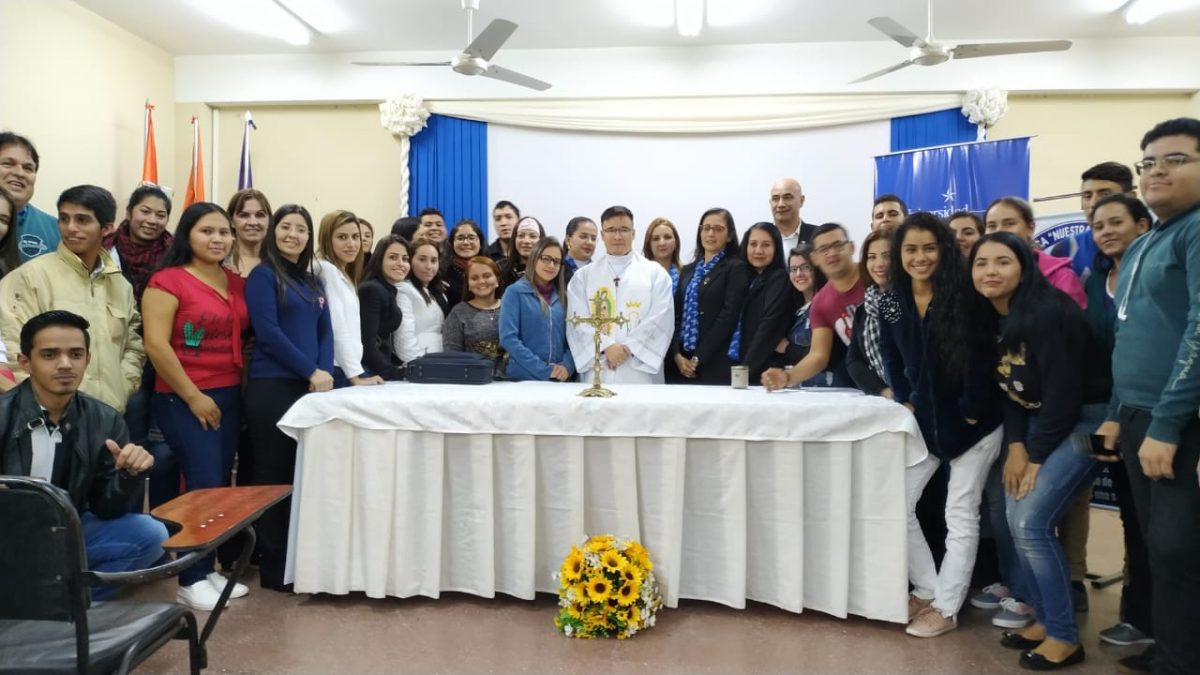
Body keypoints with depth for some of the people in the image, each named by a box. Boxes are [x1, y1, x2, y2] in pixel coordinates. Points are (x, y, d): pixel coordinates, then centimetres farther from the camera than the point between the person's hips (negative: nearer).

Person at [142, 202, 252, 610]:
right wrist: (194, 397, -15)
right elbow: (156, 345, -15)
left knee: (221, 484, 9)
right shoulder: (168, 280, -8)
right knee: (204, 485, -9)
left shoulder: (238, 283, 10)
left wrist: (243, 385, 5)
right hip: (183, 399, -6)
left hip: (229, 396, 6)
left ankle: (208, 569, 21)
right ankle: (191, 581, 4)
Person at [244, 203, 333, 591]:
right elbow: (268, 332, -12)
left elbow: (326, 333, 12)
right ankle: (273, 566, 7)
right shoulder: (262, 275, -2)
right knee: (273, 473, -1)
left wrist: (325, 374, -5)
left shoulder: (312, 281, 17)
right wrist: (312, 372, -13)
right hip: (272, 387, -6)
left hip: (310, 388, 6)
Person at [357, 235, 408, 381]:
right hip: (368, 375, -8)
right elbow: (366, 345, -19)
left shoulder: (389, 291, 13)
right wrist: (400, 374, -15)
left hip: (380, 372, 8)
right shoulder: (371, 290, -12)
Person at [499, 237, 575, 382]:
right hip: (524, 378, -4)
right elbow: (508, 338, -12)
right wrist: (543, 370, -16)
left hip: (559, 379, 4)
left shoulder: (563, 297, 9)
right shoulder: (515, 292, -3)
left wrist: (567, 366, -14)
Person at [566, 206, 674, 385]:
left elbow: (661, 319, -2)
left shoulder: (655, 272, 9)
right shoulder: (583, 276, 11)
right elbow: (579, 321, 0)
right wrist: (606, 347, -15)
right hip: (597, 373, 1)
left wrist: (629, 348, -12)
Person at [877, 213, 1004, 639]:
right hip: (923, 420, 5)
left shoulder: (963, 297, -12)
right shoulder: (891, 304, 1)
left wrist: (971, 410, -15)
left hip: (972, 421, -5)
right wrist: (904, 399, 2)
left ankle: (946, 608, 13)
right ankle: (927, 591, 18)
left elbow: (984, 356, -14)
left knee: (960, 515, 3)